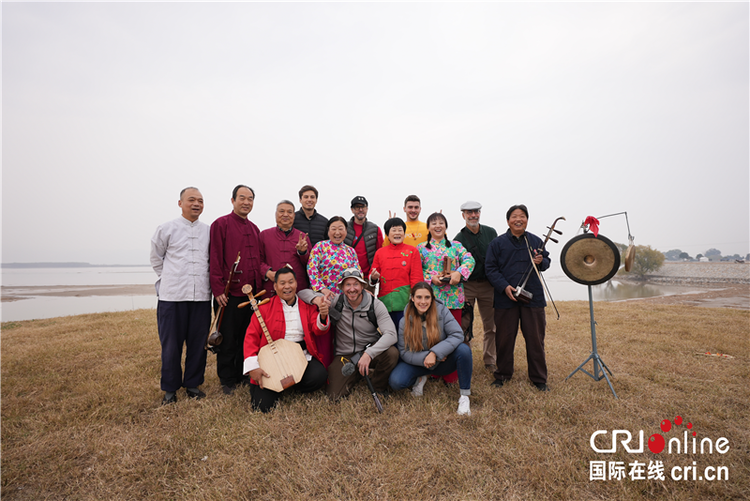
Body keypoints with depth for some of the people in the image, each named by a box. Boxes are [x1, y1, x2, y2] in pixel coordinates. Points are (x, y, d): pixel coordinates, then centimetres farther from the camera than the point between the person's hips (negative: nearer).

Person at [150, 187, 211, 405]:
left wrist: (203, 280, 11)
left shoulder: (209, 231, 8)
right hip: (172, 296, -2)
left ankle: (193, 384, 24)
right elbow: (156, 258, 12)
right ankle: (170, 388, 21)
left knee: (198, 343, 8)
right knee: (171, 344, 6)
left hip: (201, 296, 2)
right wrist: (171, 279, 10)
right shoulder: (166, 229, 2)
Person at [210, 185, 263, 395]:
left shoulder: (254, 229, 16)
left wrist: (259, 286, 12)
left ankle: (244, 375, 28)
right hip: (229, 293, -6)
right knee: (228, 339, 5)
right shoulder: (221, 224, -3)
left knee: (248, 336, 14)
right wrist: (218, 289, -15)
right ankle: (227, 380, 19)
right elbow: (215, 258, -9)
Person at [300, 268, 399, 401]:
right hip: (344, 355, 1)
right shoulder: (336, 301, -8)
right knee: (334, 396, -14)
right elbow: (303, 293, -2)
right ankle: (358, 373, 16)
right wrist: (317, 299, -26)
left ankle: (378, 385, 0)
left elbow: (391, 334, -22)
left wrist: (368, 353, -36)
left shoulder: (376, 305, -12)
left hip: (370, 350, -1)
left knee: (392, 353, -32)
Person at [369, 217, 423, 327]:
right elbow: (372, 275, 14)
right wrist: (373, 278, -9)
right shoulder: (380, 252, 10)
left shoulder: (412, 251, 4)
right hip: (384, 301, 2)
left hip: (404, 302, -2)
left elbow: (416, 278, 1)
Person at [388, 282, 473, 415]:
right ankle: (420, 378, 9)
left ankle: (464, 396, -13)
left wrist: (435, 353, -32)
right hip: (419, 363, 1)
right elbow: (404, 353, -9)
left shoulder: (441, 310, -14)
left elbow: (457, 334, -23)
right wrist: (425, 358, -25)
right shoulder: (405, 321, -11)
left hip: (443, 362, 0)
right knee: (395, 382, -25)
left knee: (463, 349, -31)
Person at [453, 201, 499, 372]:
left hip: (488, 285, 3)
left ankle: (489, 361, 23)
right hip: (467, 286, -3)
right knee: (462, 324, -4)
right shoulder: (459, 239, -2)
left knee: (491, 325, 9)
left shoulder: (491, 232, 7)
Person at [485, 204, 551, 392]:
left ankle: (539, 378, 22)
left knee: (535, 339, 6)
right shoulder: (497, 243, 2)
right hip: (506, 298, -2)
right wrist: (504, 286, -15)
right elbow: (490, 268, -2)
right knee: (504, 339, 7)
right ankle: (503, 374, 25)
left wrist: (541, 261, -5)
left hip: (533, 297, 2)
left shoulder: (536, 241, 11)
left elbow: (546, 262, 20)